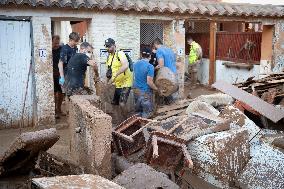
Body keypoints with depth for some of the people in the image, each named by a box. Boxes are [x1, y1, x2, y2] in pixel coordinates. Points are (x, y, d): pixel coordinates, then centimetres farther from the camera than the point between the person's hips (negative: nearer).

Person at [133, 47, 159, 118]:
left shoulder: (135, 64, 4)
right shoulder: (150, 66, -17)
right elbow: (149, 82, -21)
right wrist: (157, 89, -6)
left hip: (136, 91, 7)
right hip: (145, 92, -7)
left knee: (138, 112, 18)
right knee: (147, 113, 5)